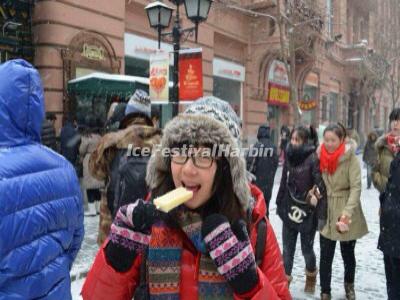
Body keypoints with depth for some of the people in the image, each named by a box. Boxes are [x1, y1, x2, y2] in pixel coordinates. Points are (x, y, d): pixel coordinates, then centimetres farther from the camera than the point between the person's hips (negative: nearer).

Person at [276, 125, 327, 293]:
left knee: (307, 249, 12)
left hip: (307, 212, -4)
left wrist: (321, 215, -21)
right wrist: (279, 204, 16)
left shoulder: (313, 159, -15)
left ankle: (311, 277, 40)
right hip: (289, 210, 4)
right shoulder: (289, 157, 4)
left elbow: (321, 188, -18)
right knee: (287, 249, 8)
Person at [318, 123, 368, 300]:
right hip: (326, 213, 2)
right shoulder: (320, 156, -1)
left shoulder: (351, 158, -13)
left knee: (348, 253, 16)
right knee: (325, 256, 5)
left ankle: (349, 285, 42)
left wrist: (346, 213, -24)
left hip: (347, 214, -2)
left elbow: (356, 187, -16)